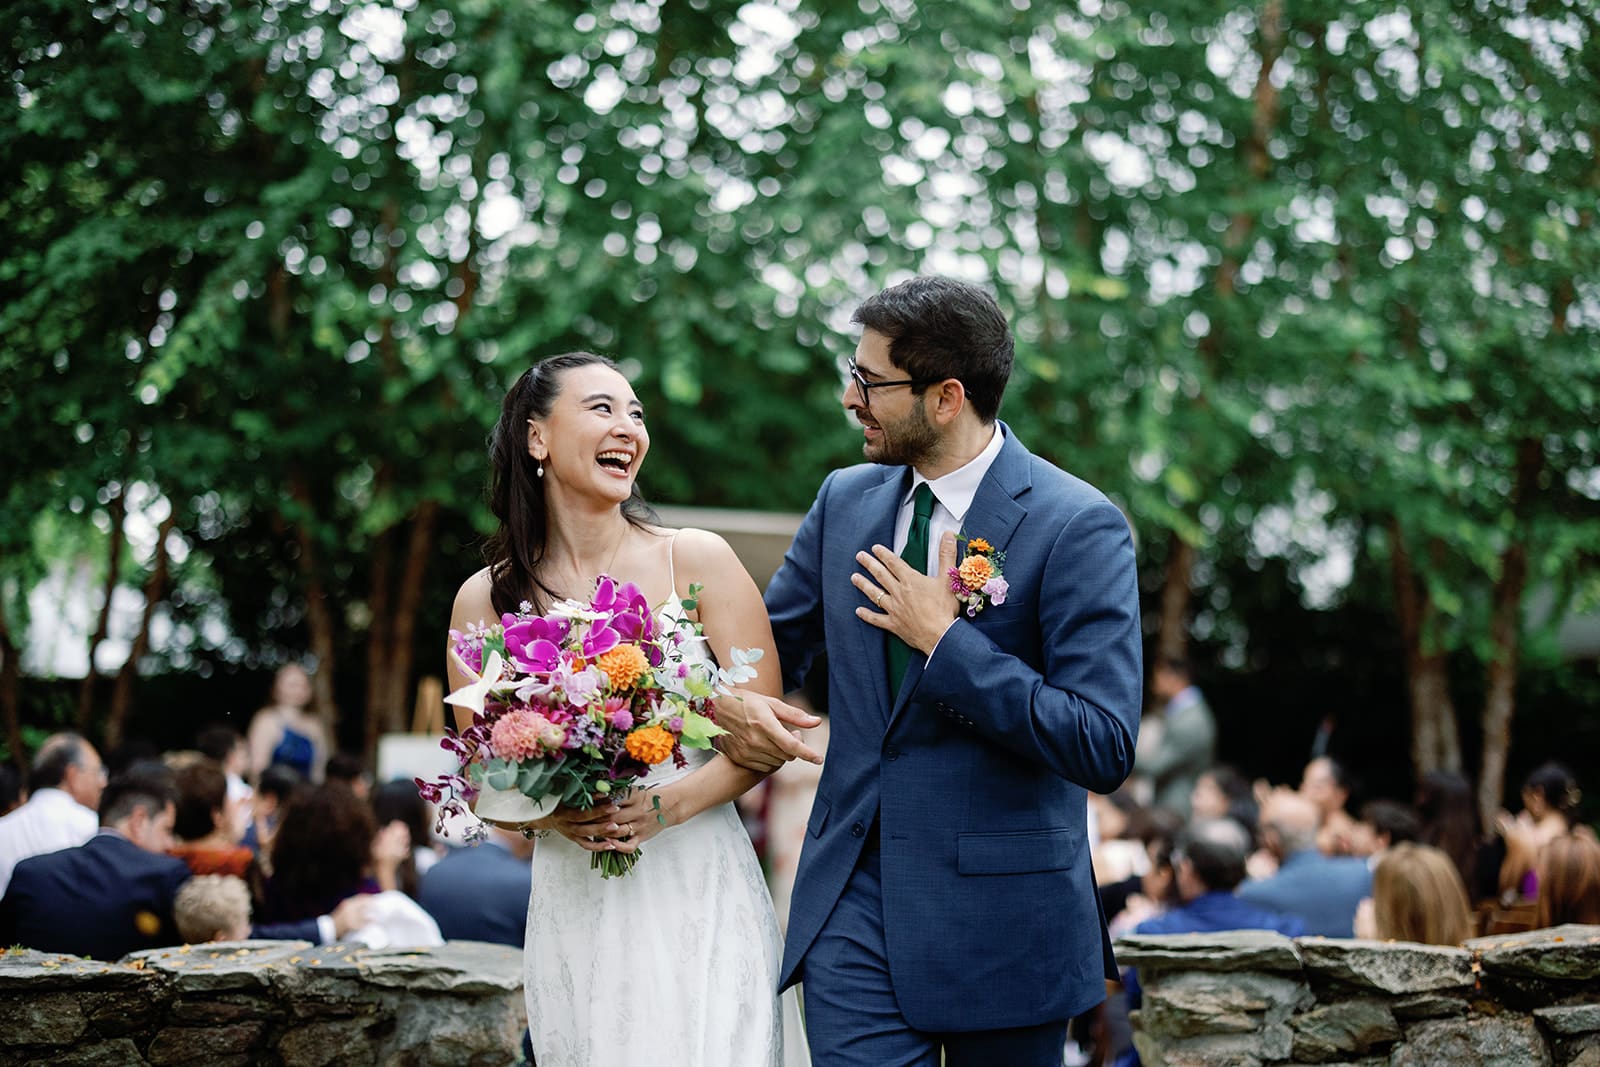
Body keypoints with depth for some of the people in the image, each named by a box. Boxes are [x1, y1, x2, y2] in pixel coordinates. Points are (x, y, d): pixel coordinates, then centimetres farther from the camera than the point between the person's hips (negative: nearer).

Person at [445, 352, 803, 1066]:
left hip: (700, 894, -1)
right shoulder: (485, 599, 3)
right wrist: (553, 814, -12)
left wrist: (664, 806, -16)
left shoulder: (697, 562, 0)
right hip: (573, 906, 1)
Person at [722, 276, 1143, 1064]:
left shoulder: (1077, 525, -13)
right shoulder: (844, 500, 6)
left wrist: (944, 640, -19)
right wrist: (728, 699, -5)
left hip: (999, 910, -4)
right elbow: (771, 644, 18)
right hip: (854, 897, 4)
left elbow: (1105, 748, -19)